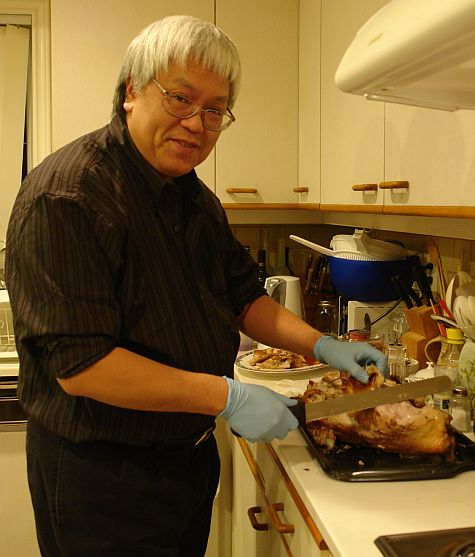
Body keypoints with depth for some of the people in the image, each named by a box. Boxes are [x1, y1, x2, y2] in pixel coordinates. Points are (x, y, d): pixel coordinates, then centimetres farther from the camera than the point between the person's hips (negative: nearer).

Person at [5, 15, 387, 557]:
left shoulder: (197, 200, 6)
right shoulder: (67, 195, -23)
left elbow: (244, 297, 14)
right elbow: (80, 364, -28)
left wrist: (320, 345, -1)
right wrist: (228, 397, -26)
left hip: (191, 451, 8)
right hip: (102, 473, -8)